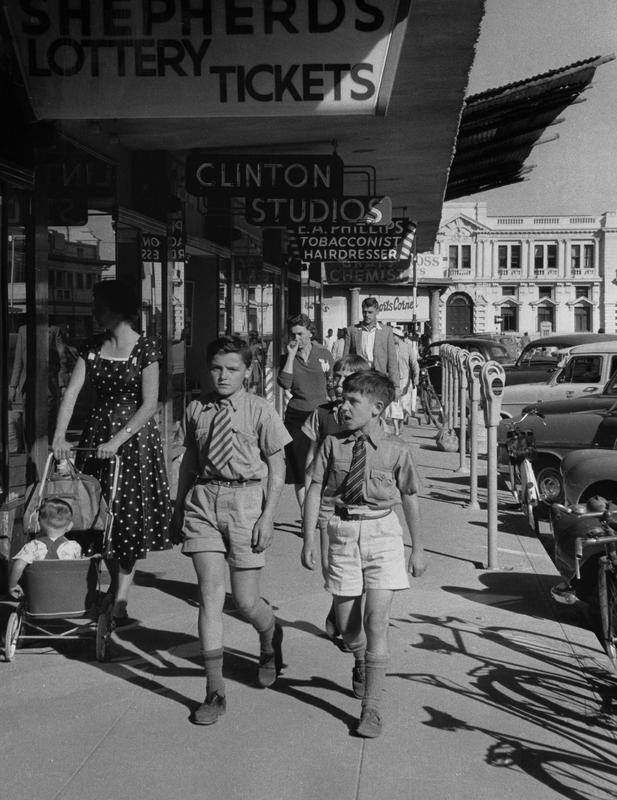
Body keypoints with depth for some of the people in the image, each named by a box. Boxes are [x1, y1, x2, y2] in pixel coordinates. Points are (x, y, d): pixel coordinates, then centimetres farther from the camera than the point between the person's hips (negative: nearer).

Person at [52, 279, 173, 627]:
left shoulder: (145, 348, -10)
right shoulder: (92, 347, 6)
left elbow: (150, 404, -14)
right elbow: (72, 392, -1)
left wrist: (117, 440, -21)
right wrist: (60, 436, -13)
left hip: (134, 435, -5)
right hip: (98, 432, 5)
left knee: (129, 516, -3)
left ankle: (120, 604, -1)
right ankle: (114, 589, 23)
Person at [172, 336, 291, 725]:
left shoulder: (260, 410, -3)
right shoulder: (197, 410, 7)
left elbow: (277, 467, -1)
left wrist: (267, 516, -7)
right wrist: (179, 506, 16)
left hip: (246, 498, -2)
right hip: (203, 500, 3)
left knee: (246, 601, 3)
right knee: (211, 595, -3)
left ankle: (271, 639, 42)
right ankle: (215, 691, 5)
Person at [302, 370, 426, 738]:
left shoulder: (396, 450, -3)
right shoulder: (332, 445, 1)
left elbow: (410, 500, 6)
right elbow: (315, 491, 1)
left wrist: (418, 549, 10)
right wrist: (309, 540, -6)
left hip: (383, 532, -2)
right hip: (344, 531, 2)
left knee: (376, 622, -9)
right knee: (346, 622, 10)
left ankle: (372, 709, -2)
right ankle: (362, 663, 45)